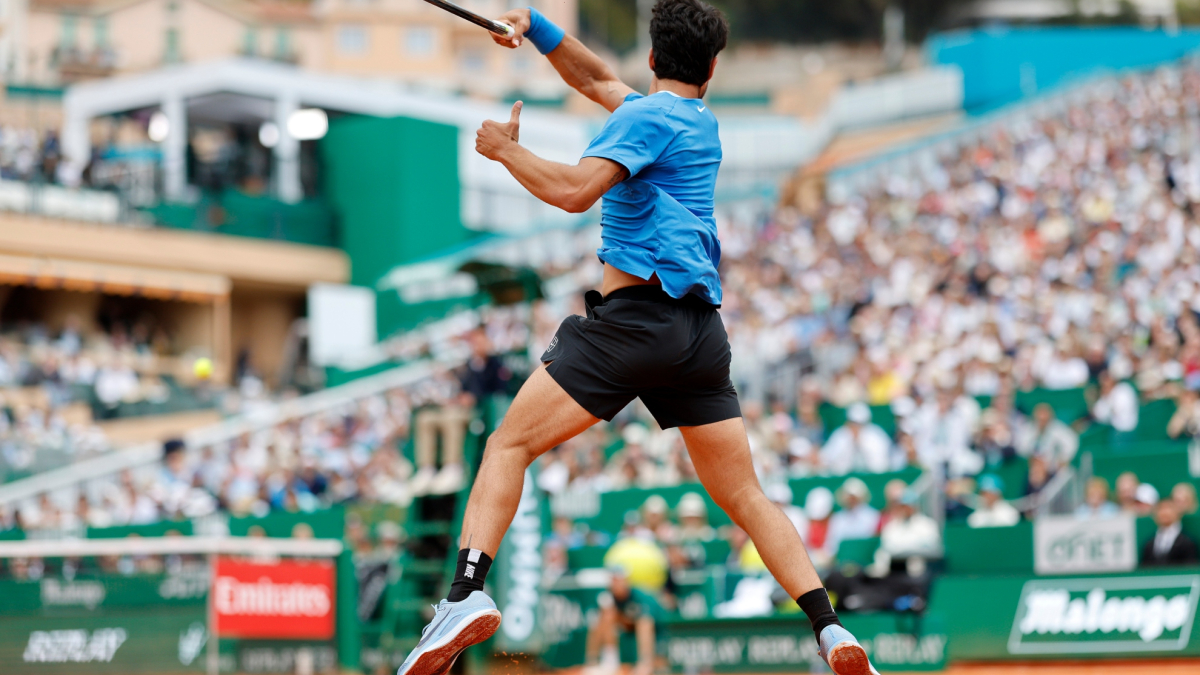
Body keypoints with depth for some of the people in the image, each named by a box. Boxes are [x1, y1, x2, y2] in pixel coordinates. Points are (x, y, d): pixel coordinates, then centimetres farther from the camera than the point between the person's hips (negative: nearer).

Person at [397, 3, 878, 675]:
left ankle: (467, 592, -25)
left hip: (635, 313, -7)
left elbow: (575, 191, -18)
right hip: (701, 328, 7)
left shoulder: (646, 116, -3)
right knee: (746, 497, 10)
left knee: (510, 444, -6)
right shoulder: (700, 119, 21)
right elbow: (598, 79, 34)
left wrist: (505, 148, -3)